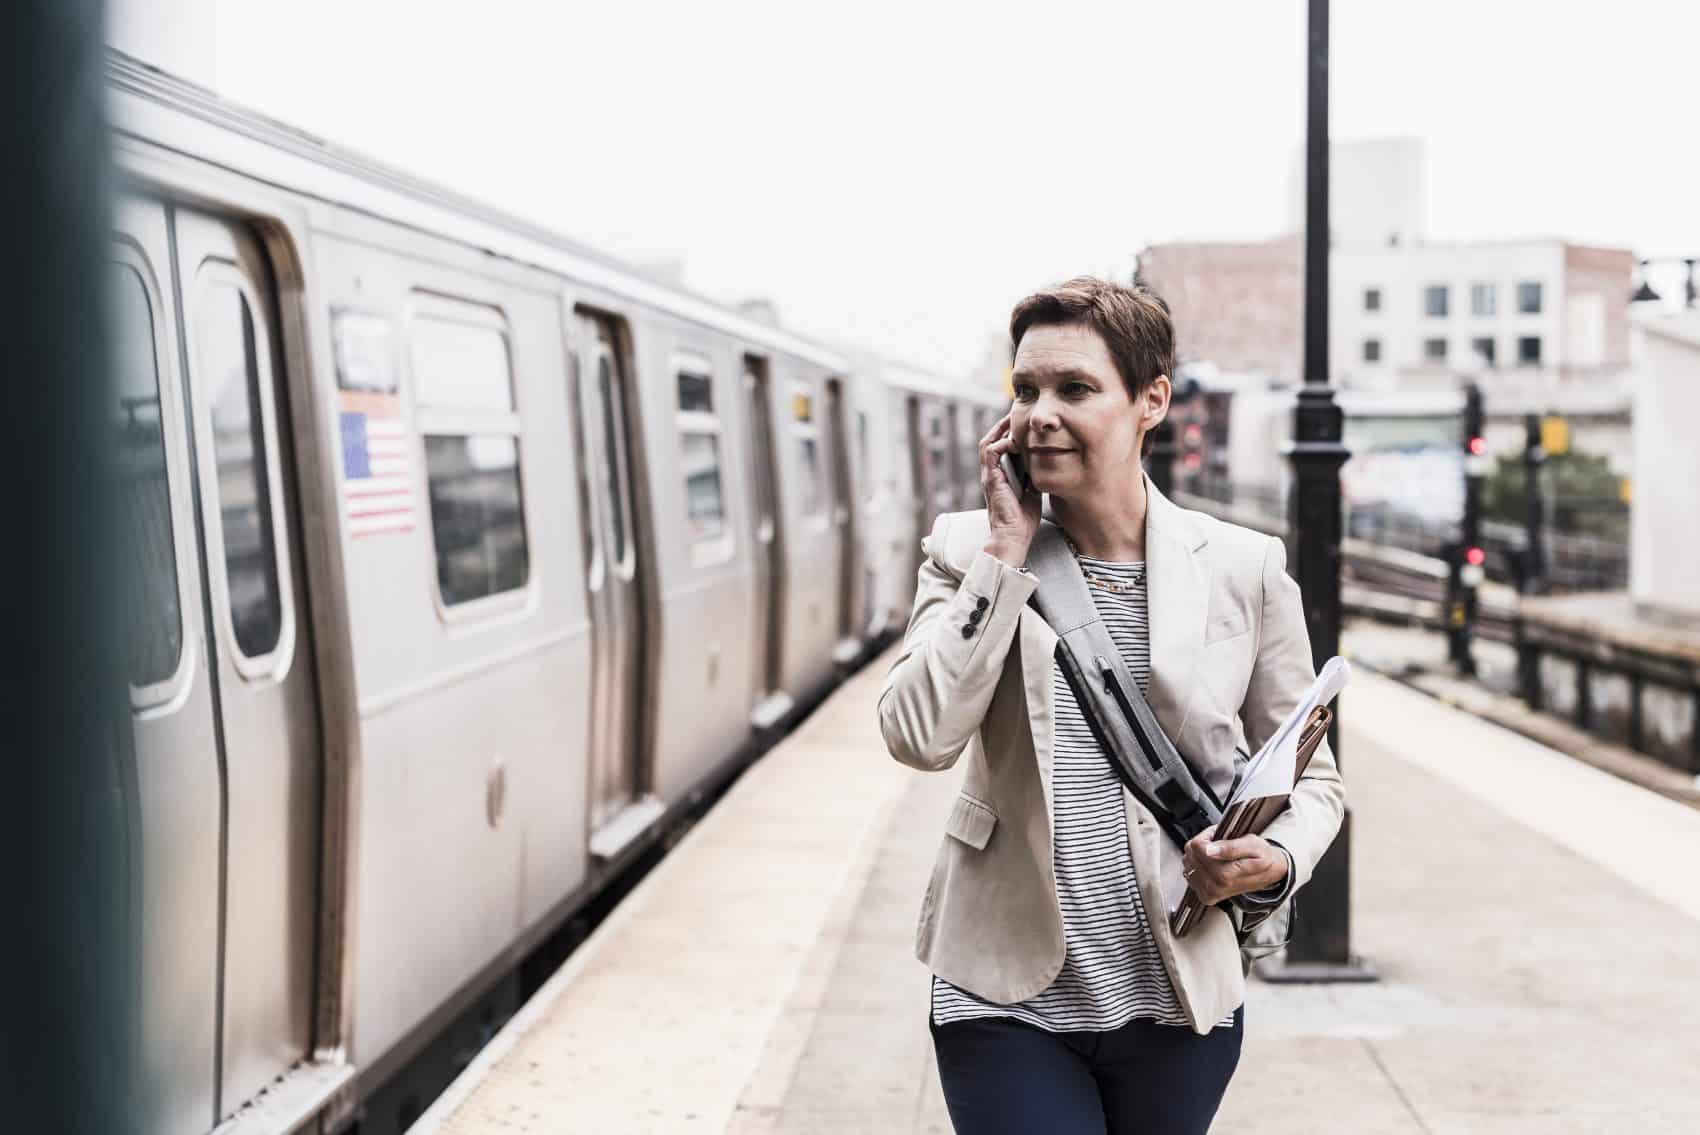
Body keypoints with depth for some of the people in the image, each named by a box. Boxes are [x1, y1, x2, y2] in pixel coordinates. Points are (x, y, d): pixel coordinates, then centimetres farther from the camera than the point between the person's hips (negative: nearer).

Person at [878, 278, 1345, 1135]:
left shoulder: (1245, 569, -1)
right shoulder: (970, 549, 0)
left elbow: (1311, 779, 8)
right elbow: (920, 736, -15)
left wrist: (1273, 861, -13)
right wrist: (1005, 552, -13)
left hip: (1177, 1006, 1)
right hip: (1007, 1001, -1)